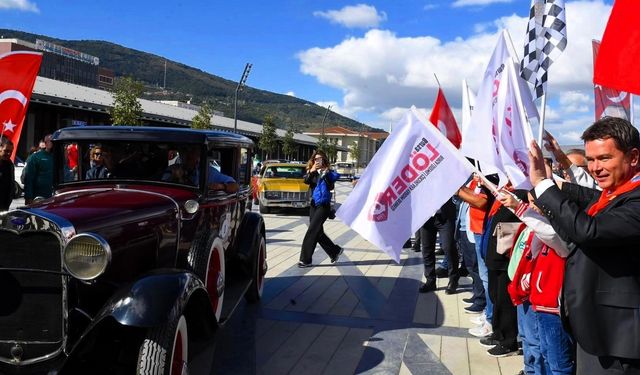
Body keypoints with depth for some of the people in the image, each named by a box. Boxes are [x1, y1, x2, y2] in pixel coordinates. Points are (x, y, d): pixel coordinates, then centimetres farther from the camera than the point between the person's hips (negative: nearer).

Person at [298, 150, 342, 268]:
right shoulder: (311, 172, 8)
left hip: (323, 206, -6)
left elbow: (334, 180, -20)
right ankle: (335, 251, 29)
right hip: (313, 205, 6)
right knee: (317, 232, 11)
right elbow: (306, 181, -10)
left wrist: (325, 173, -33)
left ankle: (305, 260, -5)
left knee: (311, 232, -10)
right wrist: (311, 171, -26)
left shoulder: (327, 172, -3)